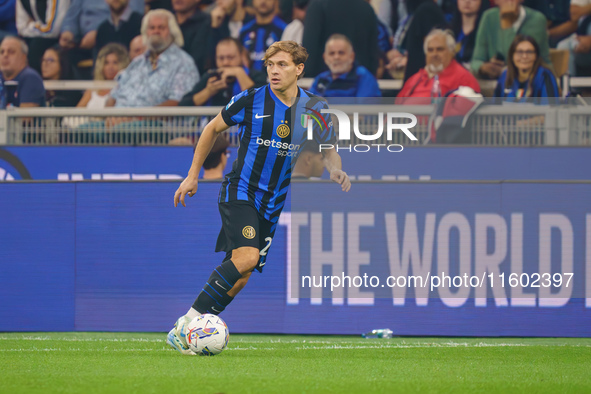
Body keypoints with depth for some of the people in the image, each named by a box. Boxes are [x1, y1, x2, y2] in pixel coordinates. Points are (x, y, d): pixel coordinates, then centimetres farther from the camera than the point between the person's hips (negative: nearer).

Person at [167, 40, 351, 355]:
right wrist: (192, 175, 9)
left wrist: (335, 170, -10)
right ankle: (187, 323, -23)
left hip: (272, 204, 4)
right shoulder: (250, 101, -7)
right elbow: (213, 129, 9)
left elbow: (328, 149, 14)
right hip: (239, 190, -4)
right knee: (247, 257, -27)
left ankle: (188, 332, 7)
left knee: (240, 278, -1)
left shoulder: (313, 109, 0)